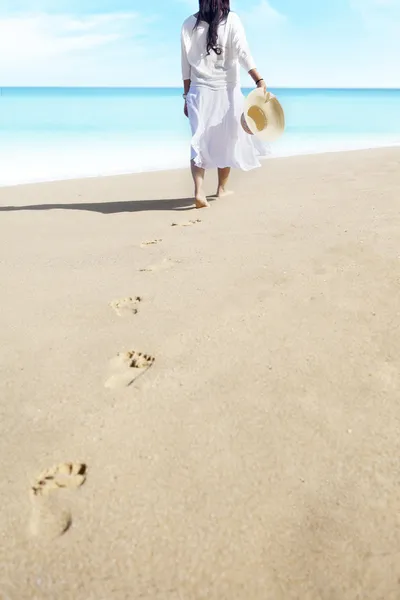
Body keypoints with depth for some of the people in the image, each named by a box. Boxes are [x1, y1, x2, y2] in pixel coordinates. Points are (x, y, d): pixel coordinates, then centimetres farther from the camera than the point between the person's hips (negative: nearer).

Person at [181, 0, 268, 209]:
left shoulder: (189, 24, 5)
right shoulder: (231, 20, -1)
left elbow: (186, 64, 4)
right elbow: (243, 53, -13)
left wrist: (187, 96, 8)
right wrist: (259, 81, -18)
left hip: (199, 91, 1)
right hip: (226, 91, -1)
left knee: (200, 141, -1)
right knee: (226, 140, 13)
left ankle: (199, 191, -20)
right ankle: (222, 188, 24)